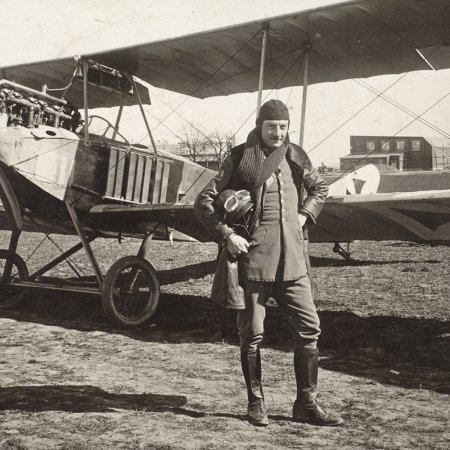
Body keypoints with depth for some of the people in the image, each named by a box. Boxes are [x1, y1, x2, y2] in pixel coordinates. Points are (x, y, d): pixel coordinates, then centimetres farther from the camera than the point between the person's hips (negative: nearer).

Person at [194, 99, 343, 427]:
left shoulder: (295, 157, 10)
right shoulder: (240, 159, -2)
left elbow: (320, 187, 28)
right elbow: (204, 201, -1)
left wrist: (304, 216, 12)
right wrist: (226, 235, -12)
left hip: (292, 259, 4)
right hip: (252, 256, -4)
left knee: (309, 328, 4)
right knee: (252, 334, 4)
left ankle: (307, 403, 16)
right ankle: (255, 403, 20)